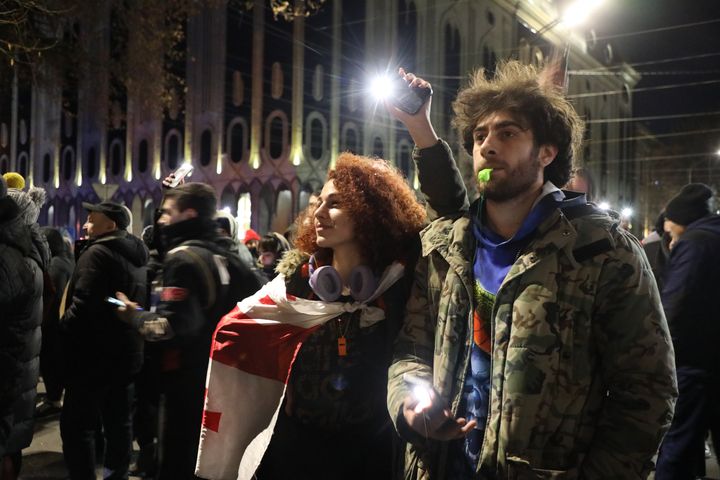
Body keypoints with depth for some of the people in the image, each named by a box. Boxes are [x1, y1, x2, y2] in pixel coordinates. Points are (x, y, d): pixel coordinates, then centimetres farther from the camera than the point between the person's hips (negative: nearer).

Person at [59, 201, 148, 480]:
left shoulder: (98, 252, -15)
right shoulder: (137, 256, 12)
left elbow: (83, 305, -23)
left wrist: (62, 330, -9)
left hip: (94, 354, -9)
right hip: (127, 352, 9)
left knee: (77, 424, 0)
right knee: (119, 421, 15)